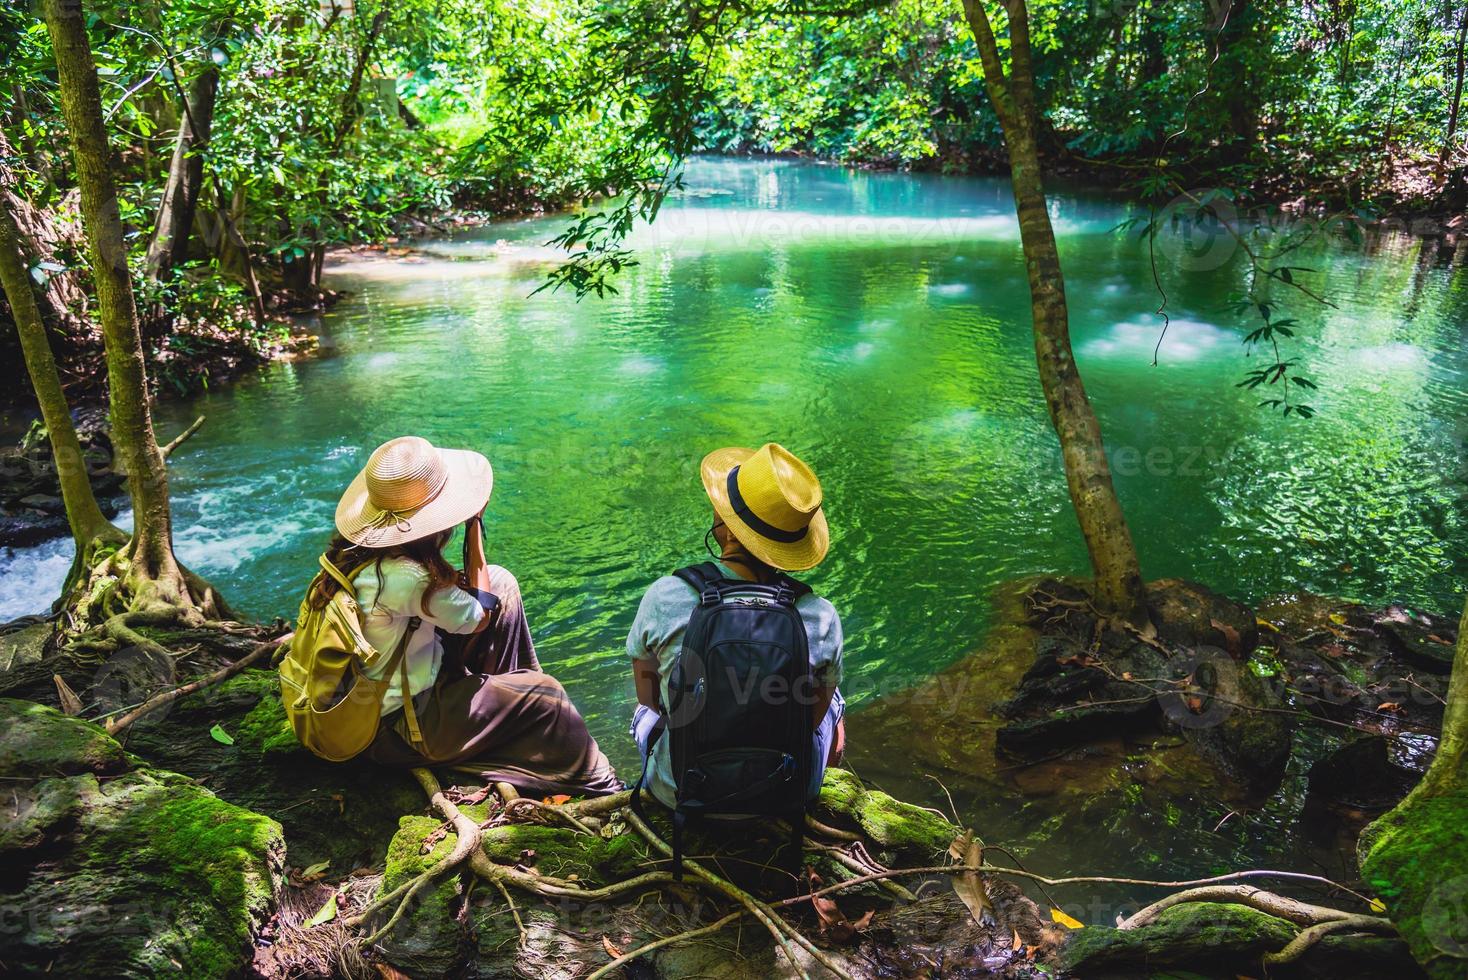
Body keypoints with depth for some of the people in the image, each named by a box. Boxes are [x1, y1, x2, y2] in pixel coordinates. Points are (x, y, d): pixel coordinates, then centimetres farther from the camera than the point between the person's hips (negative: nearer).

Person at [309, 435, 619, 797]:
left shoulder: (358, 546, -9)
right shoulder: (402, 576, -35)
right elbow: (479, 616, -17)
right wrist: (474, 525, -14)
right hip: (397, 729, -8)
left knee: (501, 582, 6)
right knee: (544, 694, 1)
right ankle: (598, 787, 23)